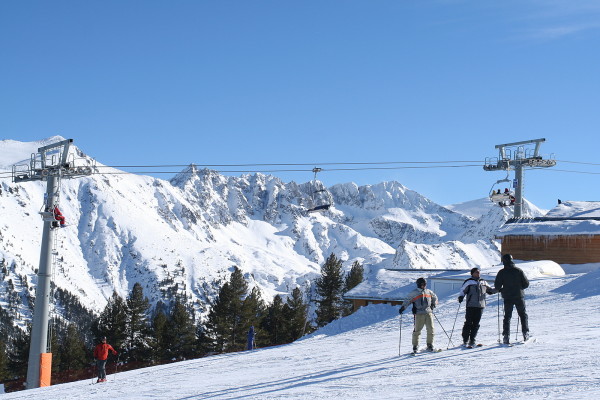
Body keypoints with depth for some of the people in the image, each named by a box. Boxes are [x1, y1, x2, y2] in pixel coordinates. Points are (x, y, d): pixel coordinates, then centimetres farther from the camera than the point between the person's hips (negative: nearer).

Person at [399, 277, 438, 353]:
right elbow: (407, 300, 5)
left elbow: (435, 298, 30)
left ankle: (430, 345, 12)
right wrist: (403, 307, -8)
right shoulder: (414, 293, 2)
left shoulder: (429, 292, 15)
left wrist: (433, 305, 15)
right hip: (419, 314, -4)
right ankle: (415, 346, 5)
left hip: (428, 313, 4)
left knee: (430, 329, 0)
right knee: (417, 330, -4)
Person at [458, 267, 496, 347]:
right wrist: (461, 296, -21)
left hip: (480, 306, 4)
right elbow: (463, 290, -2)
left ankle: (472, 340, 11)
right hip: (471, 305, -4)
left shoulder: (483, 282, 18)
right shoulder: (468, 282, 3)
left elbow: (490, 290, 28)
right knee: (468, 323, -5)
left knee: (476, 324, 3)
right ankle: (465, 340, 3)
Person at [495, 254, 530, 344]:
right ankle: (526, 334, 13)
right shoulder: (519, 270, -4)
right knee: (523, 315, 16)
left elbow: (497, 286, -8)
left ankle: (506, 336, -1)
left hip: (507, 298, 0)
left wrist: (501, 290, 12)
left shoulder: (502, 272, -7)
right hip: (519, 297, 0)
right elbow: (526, 284, -1)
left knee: (507, 317, 7)